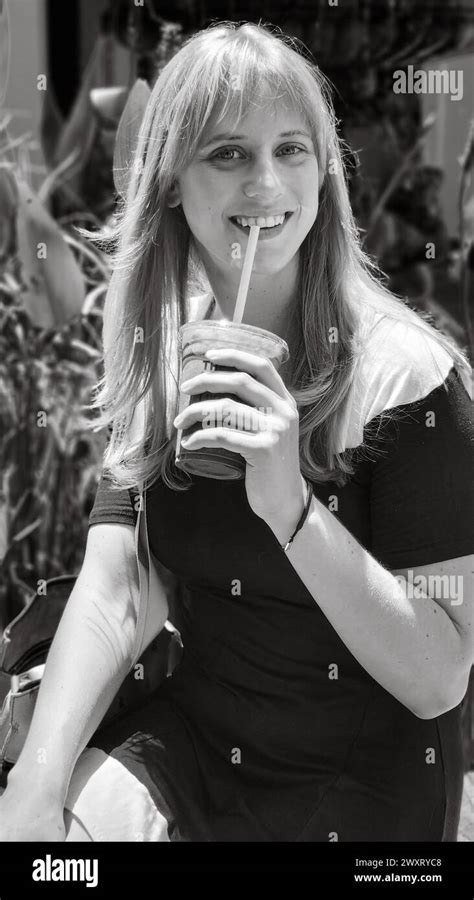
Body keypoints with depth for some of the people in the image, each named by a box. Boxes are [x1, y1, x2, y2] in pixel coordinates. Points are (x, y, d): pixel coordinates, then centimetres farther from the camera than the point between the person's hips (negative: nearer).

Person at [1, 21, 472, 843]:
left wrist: (290, 504, -32)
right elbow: (108, 597, -9)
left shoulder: (407, 374, -18)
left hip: (361, 791, -4)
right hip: (188, 745, 4)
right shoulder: (157, 360, -3)